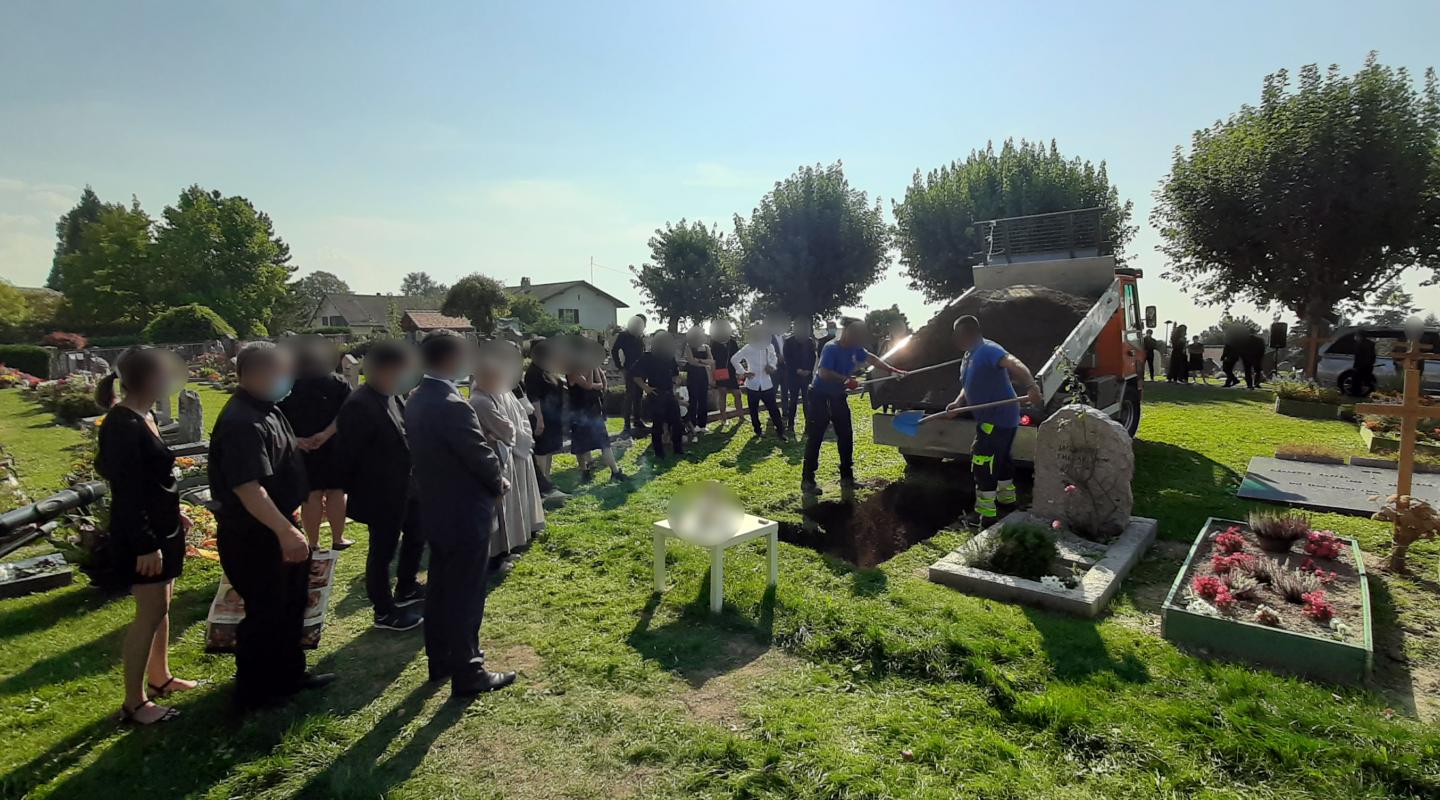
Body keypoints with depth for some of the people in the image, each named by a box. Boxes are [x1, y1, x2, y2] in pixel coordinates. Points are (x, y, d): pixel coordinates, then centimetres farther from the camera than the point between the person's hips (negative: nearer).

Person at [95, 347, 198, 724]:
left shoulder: (143, 417, 6)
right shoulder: (122, 425, -22)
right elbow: (126, 491, -24)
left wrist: (174, 511, 23)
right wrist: (145, 544, -22)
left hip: (162, 527, 10)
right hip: (141, 534, -10)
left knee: (161, 606, 19)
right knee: (150, 612, -2)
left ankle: (159, 677, 34)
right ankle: (134, 703, 11)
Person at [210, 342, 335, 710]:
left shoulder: (266, 409, 7)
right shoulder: (242, 422, -26)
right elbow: (247, 487, -34)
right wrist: (285, 531, -37)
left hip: (278, 526, 10)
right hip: (253, 536, -10)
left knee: (290, 604, 22)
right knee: (265, 612, 5)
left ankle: (289, 673, 38)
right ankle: (254, 691, 24)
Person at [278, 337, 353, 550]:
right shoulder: (338, 382, -5)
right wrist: (327, 434, -20)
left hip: (302, 451, 2)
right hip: (334, 448, -1)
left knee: (311, 495, 8)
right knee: (336, 492, 9)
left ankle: (313, 543, 14)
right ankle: (337, 539, 15)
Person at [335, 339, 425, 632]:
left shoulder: (394, 396, 0)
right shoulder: (359, 406, -24)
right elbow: (346, 456, -19)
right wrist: (355, 493, -10)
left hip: (406, 487, 9)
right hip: (382, 495, -9)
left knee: (416, 536, 24)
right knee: (383, 552, 9)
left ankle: (407, 590, 45)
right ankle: (385, 613, 28)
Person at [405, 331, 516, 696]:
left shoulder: (416, 400, 4)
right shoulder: (453, 406, -26)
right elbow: (481, 456, -19)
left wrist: (491, 479, 5)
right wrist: (499, 483, 2)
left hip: (435, 509, 9)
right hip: (465, 514, -9)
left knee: (440, 589, 20)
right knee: (465, 596, 3)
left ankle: (440, 661, 35)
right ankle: (468, 674, 17)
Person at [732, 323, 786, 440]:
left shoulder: (769, 347, -1)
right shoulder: (747, 348, -7)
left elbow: (774, 358, 18)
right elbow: (734, 359, -2)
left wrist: (772, 366, -3)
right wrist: (743, 372, -7)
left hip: (766, 384, 1)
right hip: (752, 384, -1)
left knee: (773, 408, -2)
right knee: (754, 409, 10)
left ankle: (780, 430, 5)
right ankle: (758, 430, 25)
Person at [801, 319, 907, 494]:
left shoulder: (854, 349, 1)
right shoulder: (831, 348, -22)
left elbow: (871, 358, 16)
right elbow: (823, 372, -32)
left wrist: (893, 370, 17)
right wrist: (845, 379, -31)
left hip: (838, 397, 8)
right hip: (820, 397, -8)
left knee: (846, 436, 10)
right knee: (815, 438, -6)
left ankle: (847, 477, 21)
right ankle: (807, 481, 0)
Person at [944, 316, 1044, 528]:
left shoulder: (987, 350, -22)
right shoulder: (969, 356, 11)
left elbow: (1015, 364, -37)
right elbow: (968, 388, 16)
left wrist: (1031, 387, -54)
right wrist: (957, 404, -3)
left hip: (997, 419, -11)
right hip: (991, 418, 11)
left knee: (982, 463, -6)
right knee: (1000, 458, 26)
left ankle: (985, 514, 3)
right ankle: (1006, 497, 45)